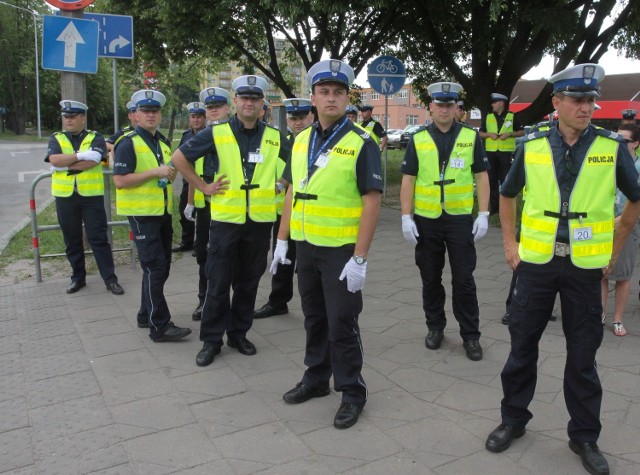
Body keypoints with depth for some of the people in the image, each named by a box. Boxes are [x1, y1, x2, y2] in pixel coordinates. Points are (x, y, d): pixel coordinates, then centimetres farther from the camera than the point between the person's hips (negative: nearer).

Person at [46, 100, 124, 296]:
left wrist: (65, 165, -13)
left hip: (92, 195, -3)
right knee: (72, 240, 11)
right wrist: (81, 155, -18)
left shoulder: (95, 138, 2)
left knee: (99, 239, -1)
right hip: (65, 197, 3)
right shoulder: (56, 139, 8)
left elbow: (93, 161, -17)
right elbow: (54, 160, -13)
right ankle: (78, 277, 24)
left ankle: (110, 279, 5)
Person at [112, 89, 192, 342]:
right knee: (154, 269, -9)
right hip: (142, 214, -8)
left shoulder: (163, 142, 13)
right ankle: (160, 326, -3)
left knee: (160, 268, 14)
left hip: (163, 212, 8)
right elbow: (120, 180, -18)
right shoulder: (128, 143, -11)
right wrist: (155, 172, -22)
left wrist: (170, 174, 1)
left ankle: (146, 315, 28)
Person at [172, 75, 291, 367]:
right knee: (219, 282, 3)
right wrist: (203, 187, -1)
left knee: (249, 282, 11)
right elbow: (179, 158, 3)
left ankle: (239, 333, 26)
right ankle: (211, 340, 16)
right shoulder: (217, 133, -2)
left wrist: (278, 185, 6)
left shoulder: (274, 137, 5)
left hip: (260, 220, 2)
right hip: (226, 219, -2)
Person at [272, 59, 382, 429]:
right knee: (314, 318, 17)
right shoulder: (302, 141, 8)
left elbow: (372, 202, -15)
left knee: (342, 323, 2)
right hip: (306, 247, 6)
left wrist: (360, 259, -19)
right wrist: (282, 240, 10)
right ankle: (316, 378, 34)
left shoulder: (361, 144, -11)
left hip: (341, 250, -6)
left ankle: (353, 393, 19)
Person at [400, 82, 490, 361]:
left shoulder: (471, 137, 0)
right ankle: (435, 327, 29)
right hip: (426, 220, 1)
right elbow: (408, 180, 1)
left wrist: (483, 215, -4)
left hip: (460, 219, -1)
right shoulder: (417, 139, 1)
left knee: (463, 280, 4)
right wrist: (406, 218, -5)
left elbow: (481, 177, 2)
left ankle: (470, 335, 17)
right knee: (430, 278, 12)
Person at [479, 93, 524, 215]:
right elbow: (481, 133, 14)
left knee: (506, 179, -2)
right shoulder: (488, 117, 12)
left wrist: (509, 134, -11)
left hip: (506, 152, -3)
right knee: (492, 180, 5)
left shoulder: (512, 116, 3)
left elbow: (522, 132, 6)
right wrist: (489, 134, -6)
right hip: (490, 152, 3)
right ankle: (494, 206, 12)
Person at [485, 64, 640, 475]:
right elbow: (508, 195, 14)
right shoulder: (532, 147, 0)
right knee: (522, 345, 9)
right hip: (537, 262, 1)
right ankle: (513, 419, 28)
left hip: (585, 266, -1)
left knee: (583, 355, 9)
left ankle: (585, 437, 26)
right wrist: (509, 242, 7)